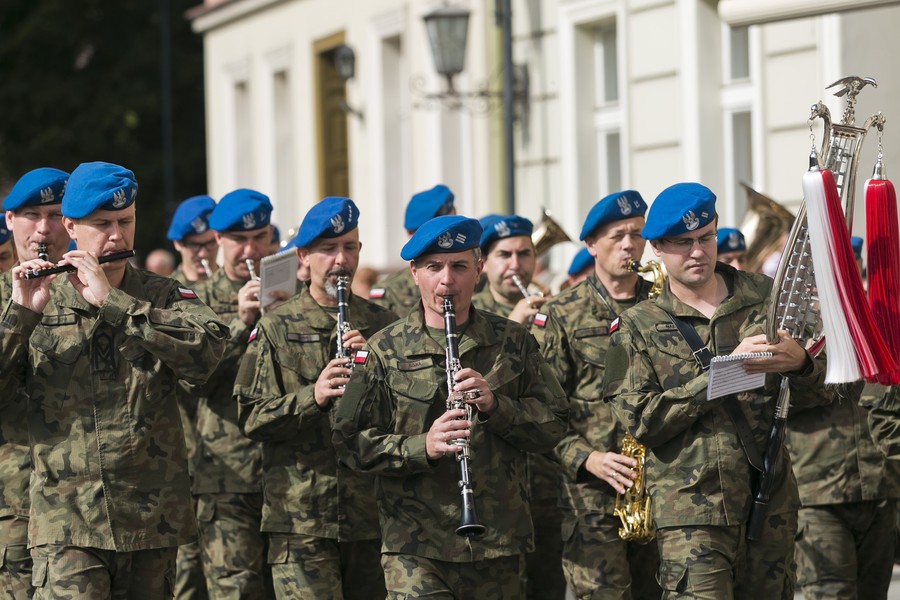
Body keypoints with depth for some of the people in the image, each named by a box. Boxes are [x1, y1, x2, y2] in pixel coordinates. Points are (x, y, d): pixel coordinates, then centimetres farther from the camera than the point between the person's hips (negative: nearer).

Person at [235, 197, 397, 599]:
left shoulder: (382, 325, 11)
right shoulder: (276, 328, 3)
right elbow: (251, 419, -3)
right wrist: (312, 396, -19)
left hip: (374, 515, 3)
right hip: (301, 519, -3)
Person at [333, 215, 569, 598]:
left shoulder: (513, 342, 9)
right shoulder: (383, 351, 2)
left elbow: (553, 426, 6)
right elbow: (351, 442, -2)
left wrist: (496, 405, -12)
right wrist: (422, 447, -18)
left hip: (501, 544, 3)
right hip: (416, 548, -3)